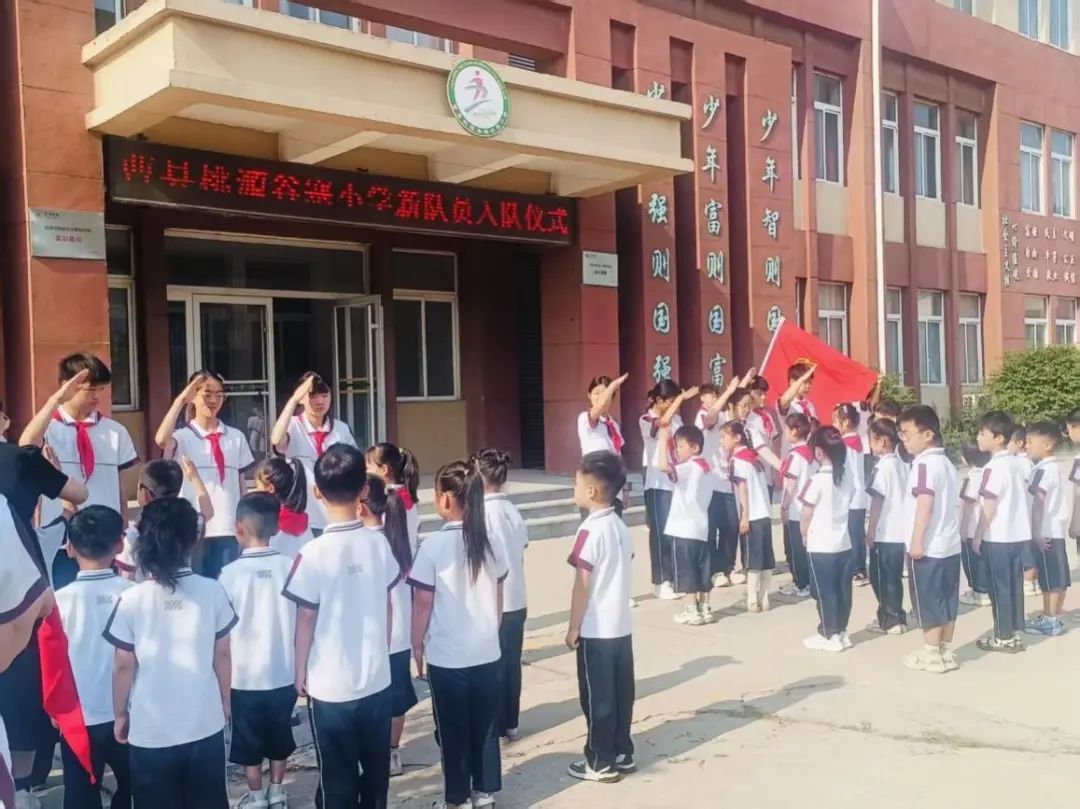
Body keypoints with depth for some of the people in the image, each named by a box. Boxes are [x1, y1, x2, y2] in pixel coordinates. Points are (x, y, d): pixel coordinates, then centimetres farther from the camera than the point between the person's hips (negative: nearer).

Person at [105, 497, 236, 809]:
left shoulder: (131, 599, -12)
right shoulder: (212, 591, -9)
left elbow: (124, 667, -6)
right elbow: (222, 655, -1)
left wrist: (120, 715, 9)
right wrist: (225, 703, 14)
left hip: (150, 731, -1)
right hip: (205, 725, 1)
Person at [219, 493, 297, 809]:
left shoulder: (231, 572, -16)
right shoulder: (290, 566, -10)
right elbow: (302, 620, -1)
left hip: (245, 676, -2)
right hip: (283, 673, 3)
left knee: (249, 742, 16)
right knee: (279, 736, 20)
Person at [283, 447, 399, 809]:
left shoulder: (314, 553, -17)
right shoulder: (379, 544, -5)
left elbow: (306, 619, -10)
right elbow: (387, 607, 5)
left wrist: (300, 673, 3)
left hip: (330, 685, -4)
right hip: (377, 679, 4)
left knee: (337, 775, 9)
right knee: (376, 767, 18)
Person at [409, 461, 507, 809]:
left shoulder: (434, 546, -16)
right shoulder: (490, 541, -1)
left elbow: (423, 604, -11)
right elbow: (498, 596, 8)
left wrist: (417, 645, 3)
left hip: (446, 656, -4)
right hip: (487, 652, 4)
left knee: (453, 731, 10)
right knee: (486, 726, 16)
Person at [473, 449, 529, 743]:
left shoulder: (480, 512, -16)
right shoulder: (513, 511, 2)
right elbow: (520, 555, 7)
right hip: (516, 601, 6)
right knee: (512, 663, 14)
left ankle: (494, 727, 16)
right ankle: (510, 723, 24)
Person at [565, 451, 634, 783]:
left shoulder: (590, 530, -18)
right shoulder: (620, 526, 6)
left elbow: (582, 585, -17)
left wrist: (573, 628, -9)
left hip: (595, 630, -8)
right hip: (621, 626, 8)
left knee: (597, 697, 3)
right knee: (620, 693, 15)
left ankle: (601, 763, 11)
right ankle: (622, 753, 24)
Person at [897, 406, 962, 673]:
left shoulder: (924, 464, -16)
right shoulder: (946, 462, 12)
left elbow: (925, 504, -22)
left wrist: (917, 541, -21)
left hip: (928, 546, -9)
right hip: (949, 544, 9)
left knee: (928, 601, 1)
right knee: (946, 600, 12)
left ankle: (931, 654, 8)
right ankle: (945, 652, 19)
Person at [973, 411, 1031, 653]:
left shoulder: (993, 467, -17)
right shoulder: (1016, 463, 9)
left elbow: (989, 508, -17)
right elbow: (1019, 499, 16)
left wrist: (978, 536, -9)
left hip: (997, 537, -8)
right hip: (1018, 534, 8)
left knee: (1000, 587, 1)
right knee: (1014, 585, 12)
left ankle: (1003, 637, 7)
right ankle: (1013, 633, 19)